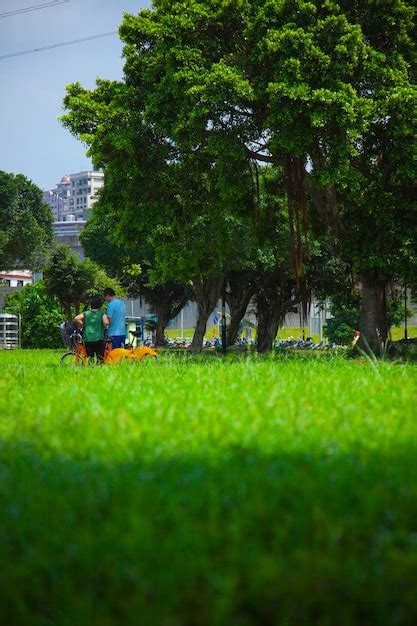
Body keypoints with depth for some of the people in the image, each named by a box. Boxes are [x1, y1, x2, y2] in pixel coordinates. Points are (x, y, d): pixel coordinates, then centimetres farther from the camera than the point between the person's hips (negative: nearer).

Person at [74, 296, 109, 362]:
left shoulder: (86, 313, 6)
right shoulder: (102, 313, 0)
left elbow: (76, 319, -9)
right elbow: (106, 322, -17)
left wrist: (82, 325, 5)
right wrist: (103, 328, 4)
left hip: (87, 339, 2)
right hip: (99, 339, -2)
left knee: (89, 357, 9)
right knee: (100, 357, 3)